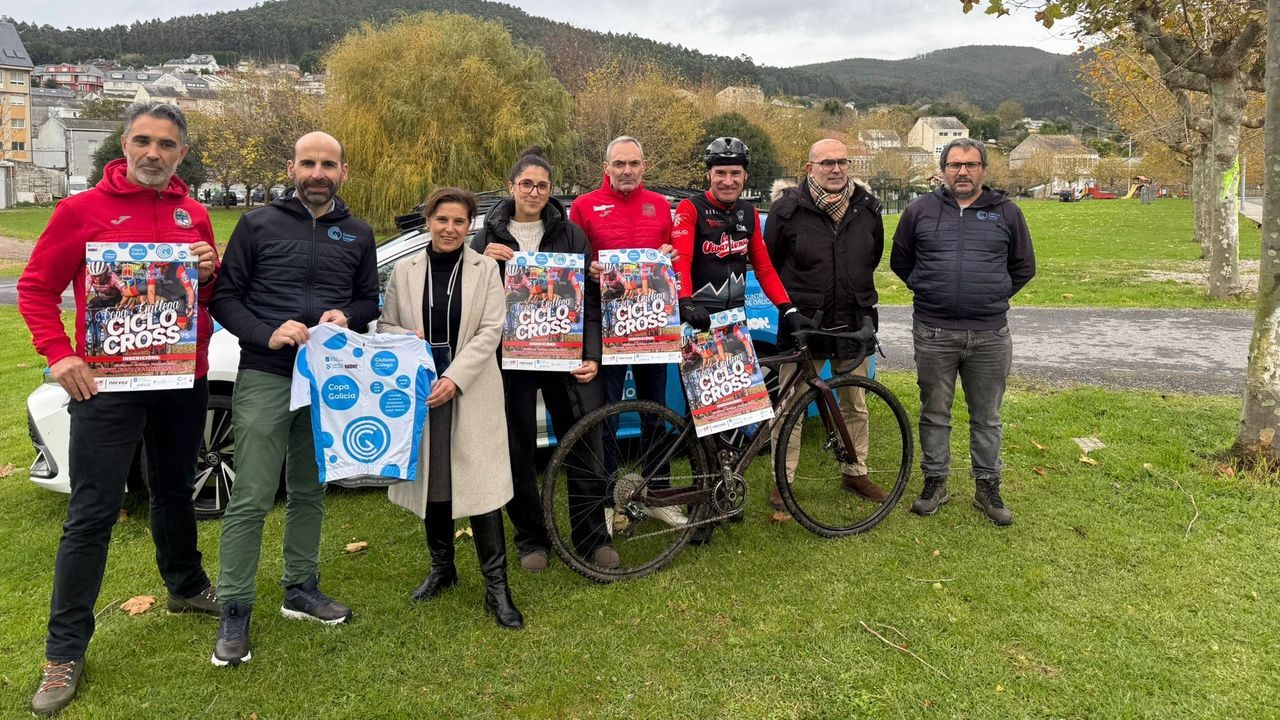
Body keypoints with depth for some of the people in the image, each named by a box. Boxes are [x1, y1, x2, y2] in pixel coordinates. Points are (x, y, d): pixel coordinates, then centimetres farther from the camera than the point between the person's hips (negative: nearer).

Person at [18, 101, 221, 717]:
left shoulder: (193, 216, 7)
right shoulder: (81, 210, -4)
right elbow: (35, 288, -1)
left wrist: (210, 270, -8)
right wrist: (60, 355, -14)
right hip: (107, 384, -4)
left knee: (175, 492, 20)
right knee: (91, 516, -1)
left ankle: (187, 586, 41)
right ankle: (65, 651, 9)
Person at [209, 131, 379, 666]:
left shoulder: (358, 235, 11)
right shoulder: (258, 224, 2)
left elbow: (370, 301, 15)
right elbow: (225, 297, 0)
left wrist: (347, 317, -8)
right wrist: (267, 335, -16)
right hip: (265, 377, -3)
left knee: (310, 493, 13)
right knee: (251, 499, -3)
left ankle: (301, 589, 28)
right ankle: (235, 613, 8)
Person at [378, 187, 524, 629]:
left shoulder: (485, 269, 0)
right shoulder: (405, 270, 7)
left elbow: (490, 332, -6)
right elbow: (385, 325, 12)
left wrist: (454, 379, -16)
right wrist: (408, 341, -11)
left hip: (471, 391, -3)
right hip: (420, 389, 3)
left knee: (481, 483, -7)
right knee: (431, 479, 12)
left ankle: (496, 587, 1)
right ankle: (441, 568, 31)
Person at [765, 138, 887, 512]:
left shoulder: (867, 207, 4)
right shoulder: (788, 208, -7)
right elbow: (769, 262, 4)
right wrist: (789, 301, 6)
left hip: (853, 324, 4)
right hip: (803, 324, -3)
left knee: (855, 406, 15)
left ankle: (855, 472, 32)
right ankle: (783, 481, 14)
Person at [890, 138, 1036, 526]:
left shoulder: (1006, 212, 5)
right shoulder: (920, 210, 4)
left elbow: (1024, 266, 14)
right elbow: (900, 261, 14)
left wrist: (993, 297, 8)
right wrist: (929, 291, 10)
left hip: (990, 335, 0)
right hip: (933, 333, 0)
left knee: (987, 417, 9)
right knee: (935, 413, 9)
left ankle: (987, 487, 22)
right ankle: (935, 482, 23)